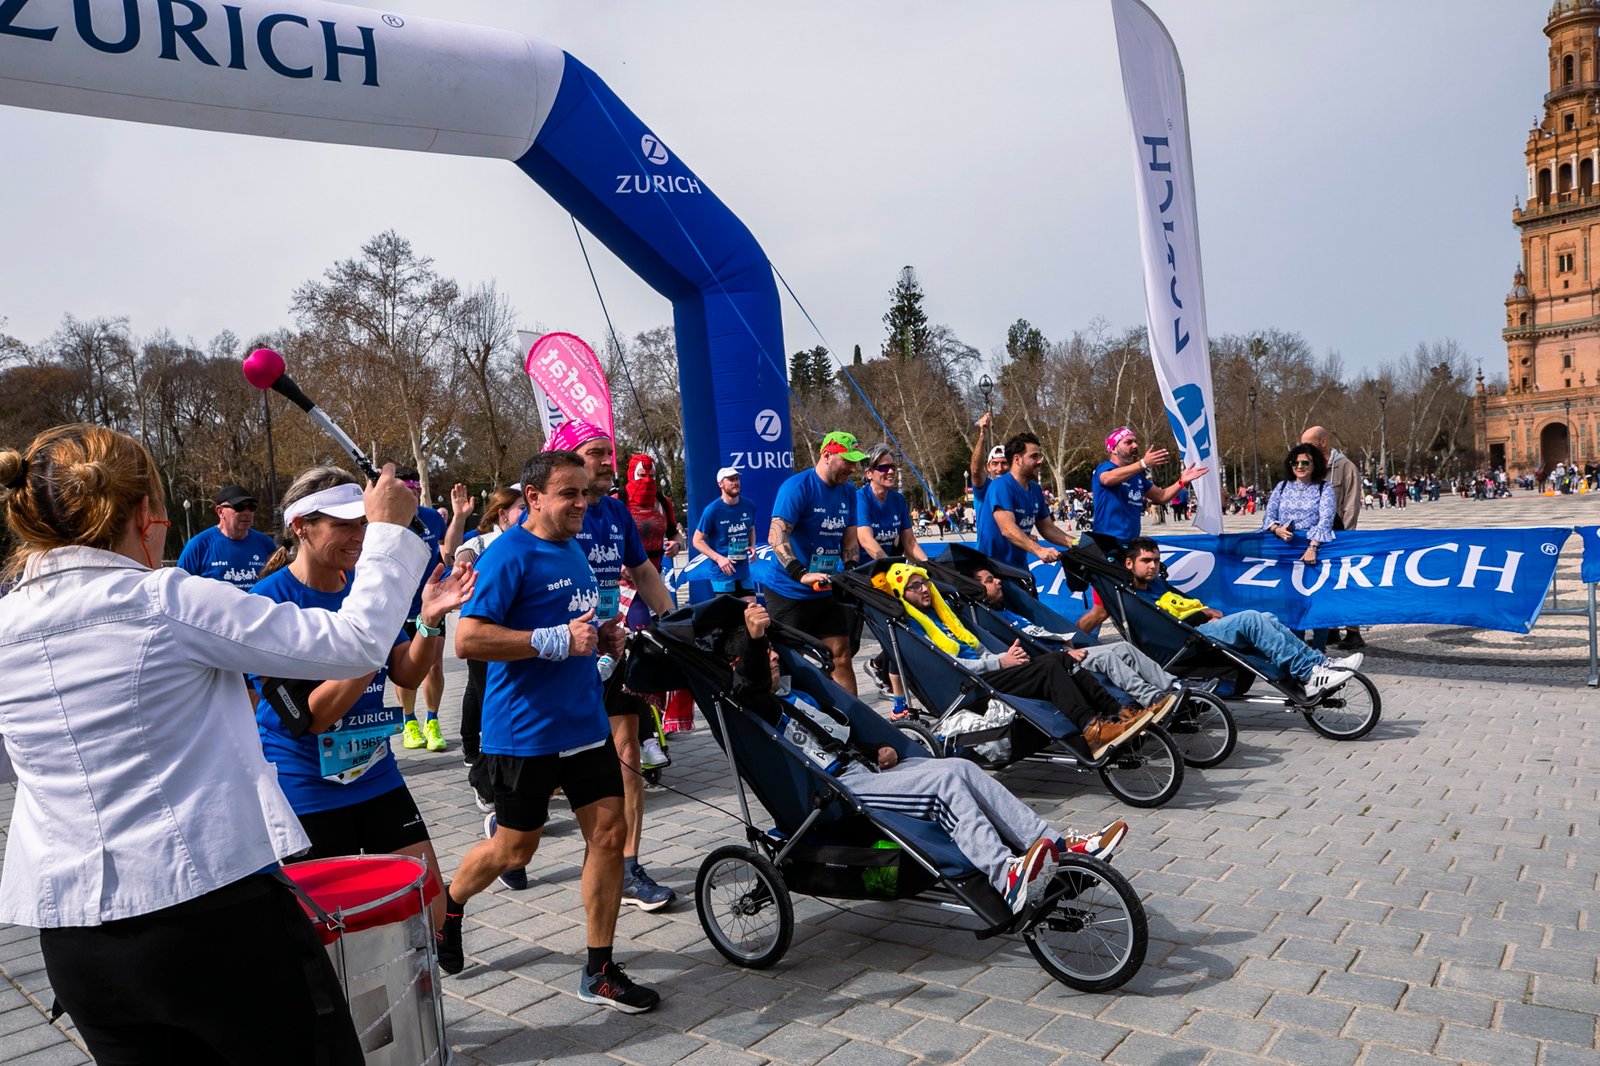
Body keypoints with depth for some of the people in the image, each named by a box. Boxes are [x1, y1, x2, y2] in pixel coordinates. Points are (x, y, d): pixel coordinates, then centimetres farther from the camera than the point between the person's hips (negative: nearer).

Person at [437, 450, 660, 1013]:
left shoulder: (574, 550, 11)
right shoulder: (508, 554, -15)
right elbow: (468, 639, -23)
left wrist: (603, 634, 5)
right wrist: (556, 640, -26)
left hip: (586, 721, 7)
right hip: (524, 730, -7)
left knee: (609, 833, 4)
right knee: (514, 848, 8)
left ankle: (599, 971, 17)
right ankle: (448, 903, 40)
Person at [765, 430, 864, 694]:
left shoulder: (847, 492, 8)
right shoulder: (796, 487, -16)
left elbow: (849, 539, 11)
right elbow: (776, 536, -25)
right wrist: (801, 574, -35)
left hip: (826, 591, 7)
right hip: (788, 592, -7)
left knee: (840, 653, 6)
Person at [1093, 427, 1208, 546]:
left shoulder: (1138, 475, 18)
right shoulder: (1105, 467, -7)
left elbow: (1161, 496, 22)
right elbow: (1108, 479, -31)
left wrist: (1182, 481, 3)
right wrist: (1143, 463, -40)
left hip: (1131, 542, 8)